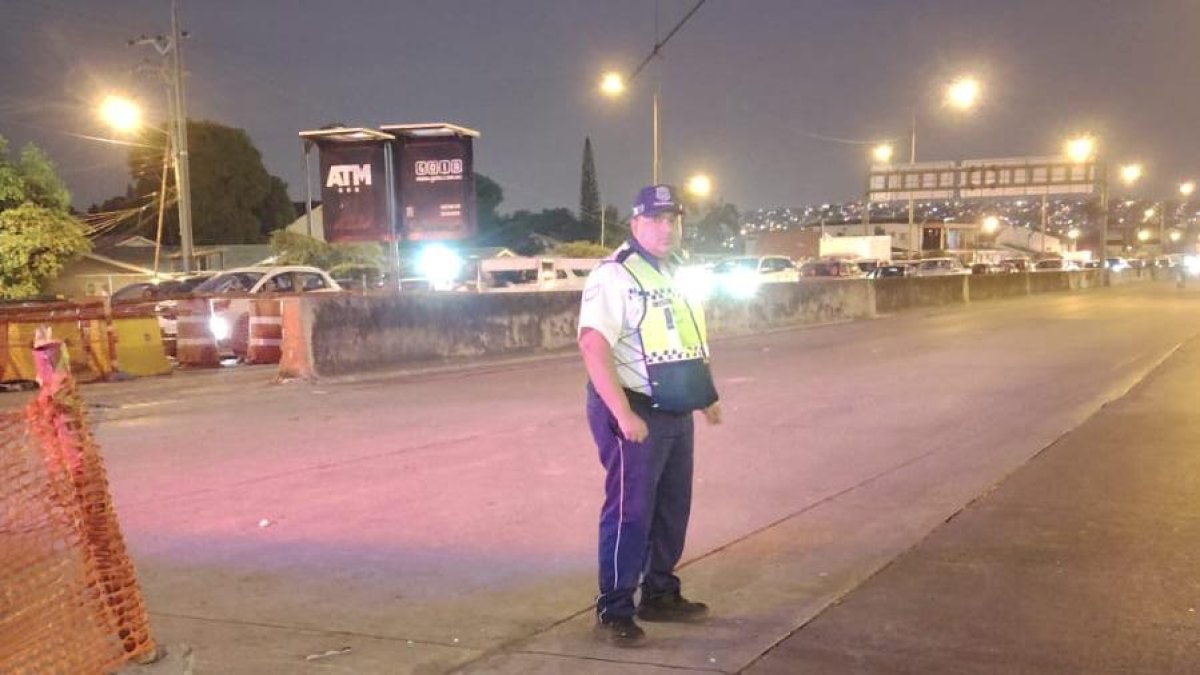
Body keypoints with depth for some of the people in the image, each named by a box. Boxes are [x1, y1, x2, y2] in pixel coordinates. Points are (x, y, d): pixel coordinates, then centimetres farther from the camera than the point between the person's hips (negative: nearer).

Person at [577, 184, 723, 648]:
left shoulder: (676, 274, 14)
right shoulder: (614, 275, -15)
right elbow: (593, 346, -25)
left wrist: (706, 395, 23)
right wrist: (623, 413, -31)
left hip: (675, 412, 9)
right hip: (634, 412, -9)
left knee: (672, 508, 16)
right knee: (630, 512, -4)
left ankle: (660, 595, 30)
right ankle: (614, 613, 6)